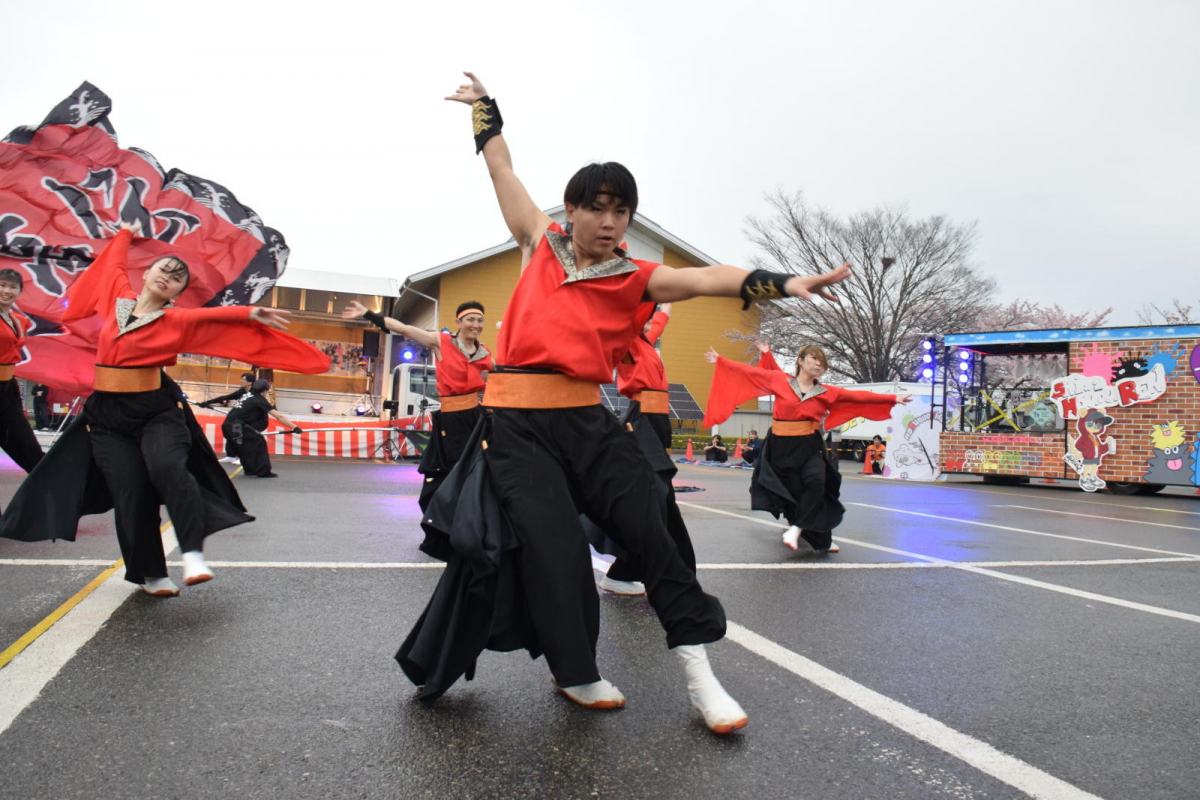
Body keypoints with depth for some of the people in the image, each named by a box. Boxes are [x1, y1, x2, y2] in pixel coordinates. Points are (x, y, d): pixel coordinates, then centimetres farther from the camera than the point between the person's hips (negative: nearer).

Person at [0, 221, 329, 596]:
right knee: (131, 492, -3)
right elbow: (115, 263, 26)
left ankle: (193, 553, -29)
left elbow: (218, 315, -13)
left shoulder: (178, 320, -1)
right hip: (107, 413, 3)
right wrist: (126, 234, 39)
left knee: (166, 467, -31)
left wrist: (250, 314, -27)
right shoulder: (118, 296, 10)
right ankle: (151, 574, 8)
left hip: (158, 410, -3)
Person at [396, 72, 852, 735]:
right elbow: (503, 171, 21)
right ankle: (576, 675, 18)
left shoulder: (636, 278, 5)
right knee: (552, 545, -3)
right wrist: (484, 108, 32)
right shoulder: (541, 243, 9)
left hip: (585, 418, 1)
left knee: (645, 526, -3)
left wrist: (782, 283, -24)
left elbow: (705, 279, -10)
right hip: (517, 419, 0)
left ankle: (698, 669, 8)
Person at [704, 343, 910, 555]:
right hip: (781, 447, -1)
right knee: (792, 494, 2)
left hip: (809, 447, 1)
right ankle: (821, 540, 22)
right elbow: (748, 371, 1)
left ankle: (796, 529, -14)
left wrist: (893, 399, 4)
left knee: (816, 482, -26)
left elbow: (859, 396, 5)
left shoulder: (826, 393, 4)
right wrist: (719, 360, 0)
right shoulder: (780, 381, -1)